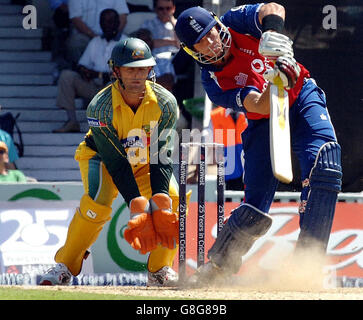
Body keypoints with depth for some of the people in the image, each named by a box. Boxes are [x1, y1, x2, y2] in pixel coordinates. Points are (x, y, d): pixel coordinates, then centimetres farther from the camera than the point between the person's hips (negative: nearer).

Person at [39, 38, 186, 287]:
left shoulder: (165, 103, -24)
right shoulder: (100, 108, -30)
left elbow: (161, 155, -24)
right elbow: (116, 162, -31)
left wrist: (159, 199, -37)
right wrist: (136, 205, -39)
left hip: (146, 162, 3)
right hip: (103, 157, -3)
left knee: (172, 199, -20)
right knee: (98, 201, -30)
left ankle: (160, 270, -2)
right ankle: (65, 267, -16)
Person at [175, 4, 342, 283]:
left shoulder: (237, 22, -11)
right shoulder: (214, 82, -17)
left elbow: (273, 9, -26)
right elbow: (260, 106, -27)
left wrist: (273, 30, -47)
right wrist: (276, 82, -47)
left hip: (303, 99, 1)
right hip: (263, 124, -1)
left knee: (324, 166, -24)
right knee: (256, 202, -7)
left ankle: (308, 260, -26)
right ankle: (216, 267, 14)